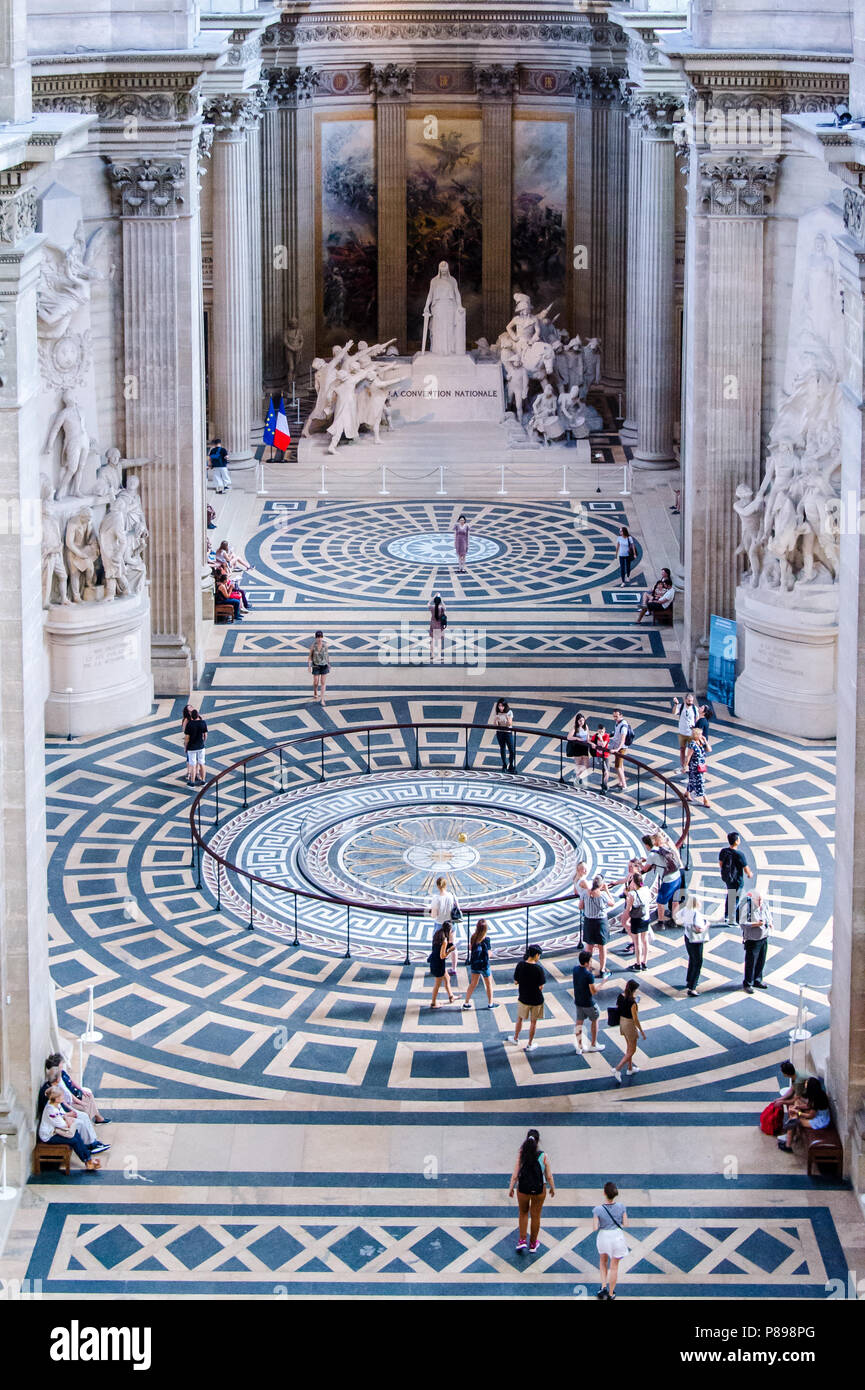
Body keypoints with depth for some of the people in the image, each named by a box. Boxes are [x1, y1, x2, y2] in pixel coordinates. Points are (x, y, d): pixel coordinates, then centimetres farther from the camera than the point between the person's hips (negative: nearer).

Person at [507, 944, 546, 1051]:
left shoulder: (520, 965, -13)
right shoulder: (539, 969, -21)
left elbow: (515, 982, -6)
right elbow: (541, 987, -17)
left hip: (523, 998, 2)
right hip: (536, 1000, -2)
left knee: (519, 1018, 25)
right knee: (533, 1022, 15)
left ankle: (516, 1038, 41)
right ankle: (529, 1044, 25)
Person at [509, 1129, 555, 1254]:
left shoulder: (521, 1154, -11)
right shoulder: (543, 1156, -12)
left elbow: (515, 1174, -8)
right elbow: (549, 1175, -6)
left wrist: (511, 1188, 3)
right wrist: (552, 1188, 10)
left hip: (523, 1188, 1)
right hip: (539, 1189, -1)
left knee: (523, 1213, 24)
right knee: (536, 1216, 15)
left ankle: (522, 1240, 17)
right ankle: (533, 1245, 27)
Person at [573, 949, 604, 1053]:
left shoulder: (575, 969, -6)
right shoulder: (589, 975, -27)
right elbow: (593, 991, -23)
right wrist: (599, 985, -7)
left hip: (578, 1001, 6)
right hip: (588, 1003, -6)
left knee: (579, 1022, 14)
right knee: (595, 1020, 16)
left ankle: (579, 1046, 20)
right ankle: (593, 1045, 25)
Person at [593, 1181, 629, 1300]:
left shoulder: (598, 1210, -22)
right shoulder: (621, 1207, -17)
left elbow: (595, 1228, -16)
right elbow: (625, 1224, -9)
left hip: (604, 1238, -1)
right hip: (618, 1237, 1)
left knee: (603, 1262, 30)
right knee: (614, 1267, 17)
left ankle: (603, 1286, 21)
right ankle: (610, 1294, 29)